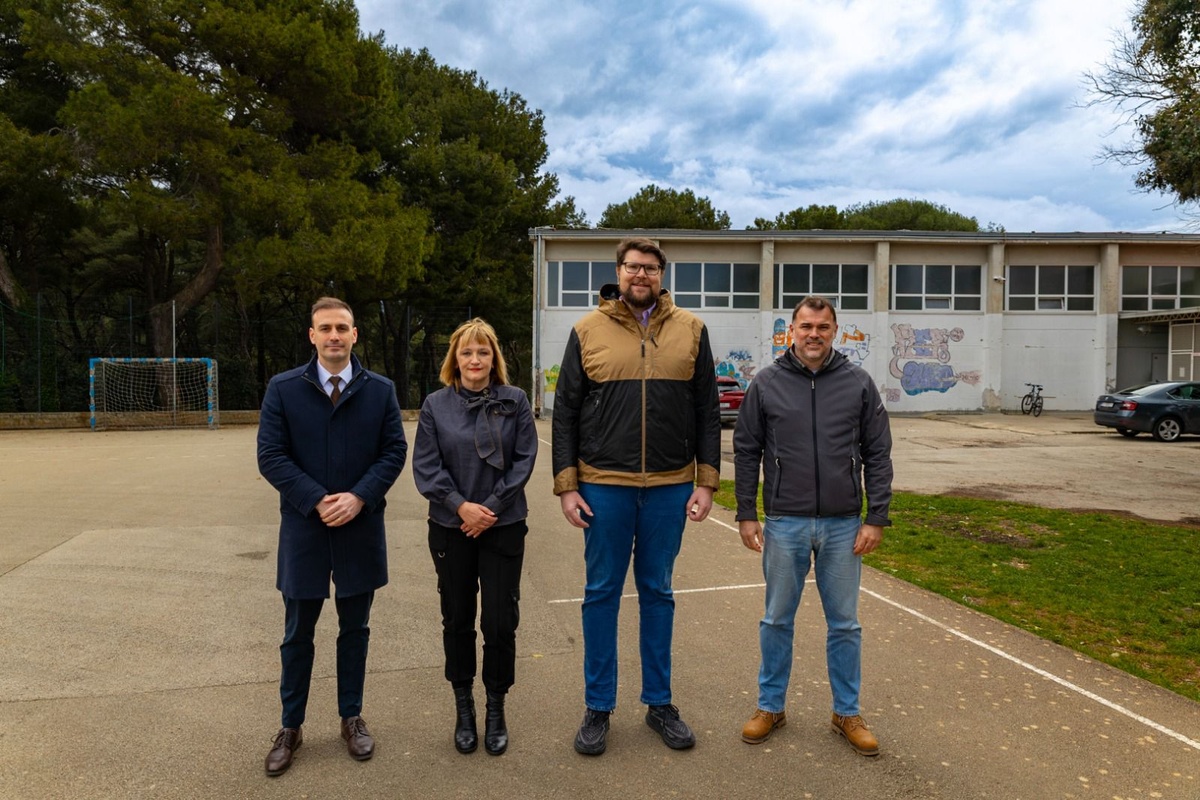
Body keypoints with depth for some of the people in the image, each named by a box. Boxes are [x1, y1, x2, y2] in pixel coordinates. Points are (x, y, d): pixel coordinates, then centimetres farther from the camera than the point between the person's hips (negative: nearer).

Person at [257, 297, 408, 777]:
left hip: (361, 529, 1)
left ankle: (352, 719, 29)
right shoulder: (283, 389, -1)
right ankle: (290, 727, 26)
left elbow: (394, 450, -2)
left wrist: (359, 497, -15)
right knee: (297, 634, 11)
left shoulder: (380, 390, 2)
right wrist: (316, 501, -16)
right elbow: (271, 456, -6)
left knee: (354, 629, 13)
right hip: (303, 529, -1)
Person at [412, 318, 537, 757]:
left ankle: (496, 708, 23)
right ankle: (463, 706, 29)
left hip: (503, 525, -1)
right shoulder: (436, 405, 1)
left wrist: (491, 507, -12)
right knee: (457, 620, 11)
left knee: (500, 622, 3)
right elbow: (425, 465, -4)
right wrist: (460, 505, -15)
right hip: (451, 527, 1)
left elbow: (524, 460, -4)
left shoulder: (514, 400, -1)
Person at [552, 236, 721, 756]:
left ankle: (659, 703, 28)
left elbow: (707, 412, 6)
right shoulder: (588, 331, 2)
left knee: (658, 593, 13)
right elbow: (565, 414, 2)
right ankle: (598, 708, 23)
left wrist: (706, 481, 0)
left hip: (670, 487, 1)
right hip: (604, 485, -1)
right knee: (602, 593, 8)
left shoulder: (690, 330, 5)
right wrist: (566, 485, -4)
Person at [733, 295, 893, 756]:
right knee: (777, 620, 11)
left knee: (844, 624, 11)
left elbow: (878, 455, 3)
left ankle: (847, 713, 28)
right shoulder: (767, 383, -1)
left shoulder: (858, 384, 1)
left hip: (843, 526, 1)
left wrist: (876, 518, -2)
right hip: (784, 525, 0)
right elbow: (746, 451, 2)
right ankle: (771, 707, 28)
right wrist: (746, 514, -1)